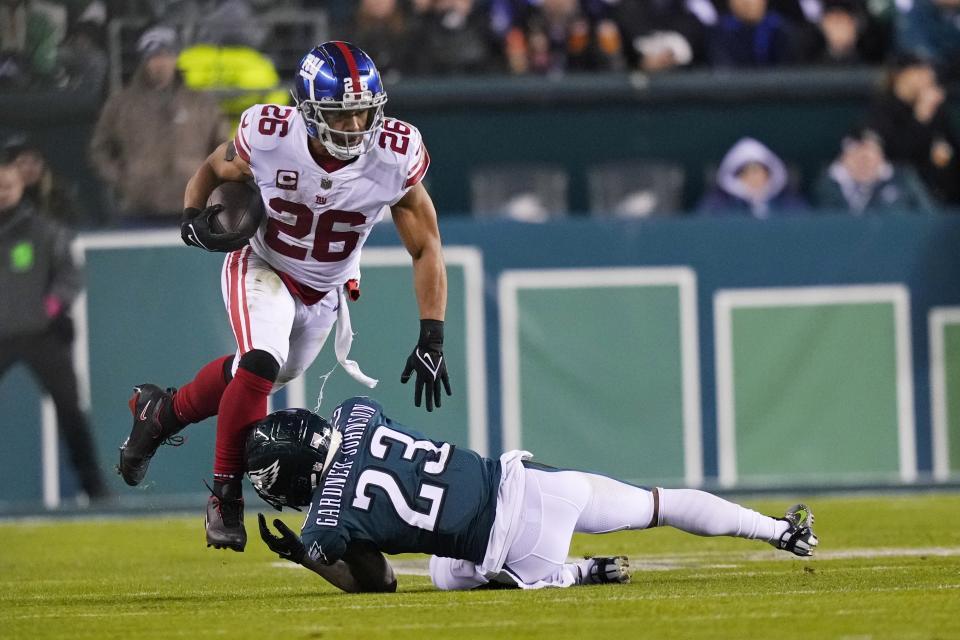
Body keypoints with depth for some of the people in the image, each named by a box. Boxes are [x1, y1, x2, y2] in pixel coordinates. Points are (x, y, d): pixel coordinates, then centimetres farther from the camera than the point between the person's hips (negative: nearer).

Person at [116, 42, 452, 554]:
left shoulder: (395, 157, -26)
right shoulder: (268, 136, -28)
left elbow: (425, 249, -17)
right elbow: (213, 169, -4)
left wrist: (431, 339, -22)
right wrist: (192, 215, -25)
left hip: (326, 289, 3)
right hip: (262, 266, -3)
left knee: (262, 374, 17)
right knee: (261, 363, -26)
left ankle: (162, 412, 43)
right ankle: (225, 494, -11)